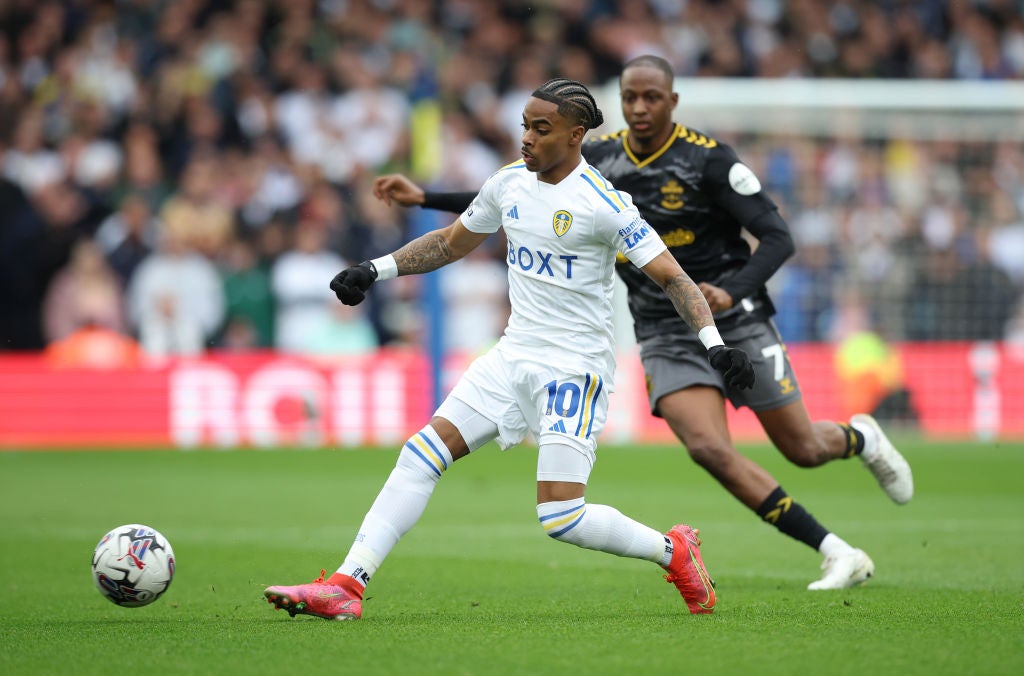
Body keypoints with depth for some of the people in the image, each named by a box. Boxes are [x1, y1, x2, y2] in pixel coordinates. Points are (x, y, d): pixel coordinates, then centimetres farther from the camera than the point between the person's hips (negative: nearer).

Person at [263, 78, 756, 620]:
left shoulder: (602, 203, -14)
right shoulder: (510, 183, 6)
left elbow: (671, 276, -13)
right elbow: (452, 242, 23)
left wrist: (714, 341, -26)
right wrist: (376, 270, 15)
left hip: (575, 368, -7)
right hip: (513, 356, 7)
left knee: (562, 520, -15)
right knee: (422, 454, -6)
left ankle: (671, 550, 10)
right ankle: (346, 586, -6)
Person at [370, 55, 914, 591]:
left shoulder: (709, 160, -14)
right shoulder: (599, 159, 0)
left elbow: (778, 237, -17)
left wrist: (732, 292, -35)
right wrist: (424, 198, 3)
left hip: (736, 322, -3)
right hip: (665, 337, 3)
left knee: (803, 449, 3)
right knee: (708, 448, -20)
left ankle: (859, 438, 44)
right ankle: (838, 554, -11)